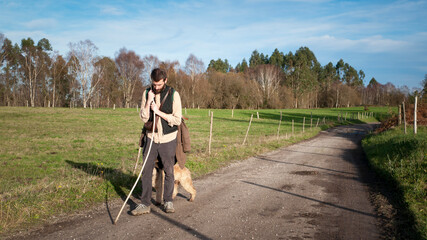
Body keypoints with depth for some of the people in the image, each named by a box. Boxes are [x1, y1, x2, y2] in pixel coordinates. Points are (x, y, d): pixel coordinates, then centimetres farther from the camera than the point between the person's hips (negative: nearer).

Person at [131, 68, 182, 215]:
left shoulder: (173, 95, -8)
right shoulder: (147, 93, 1)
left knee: (169, 172, 8)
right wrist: (149, 101, -16)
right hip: (151, 138, 2)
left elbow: (177, 120, -11)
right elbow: (144, 118, -3)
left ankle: (168, 201, 25)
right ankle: (145, 204, 12)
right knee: (146, 172, 2)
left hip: (168, 139, -2)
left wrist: (159, 112, -18)